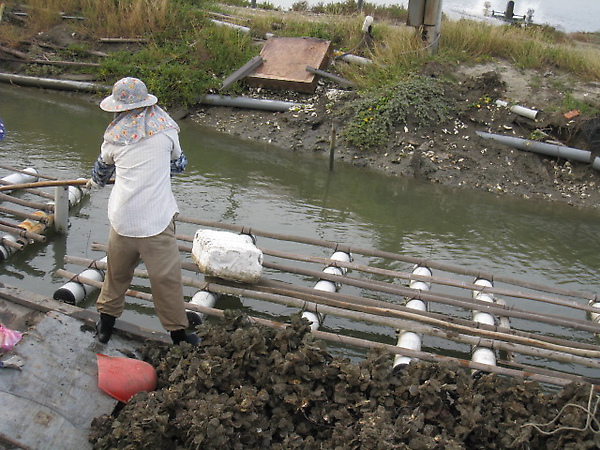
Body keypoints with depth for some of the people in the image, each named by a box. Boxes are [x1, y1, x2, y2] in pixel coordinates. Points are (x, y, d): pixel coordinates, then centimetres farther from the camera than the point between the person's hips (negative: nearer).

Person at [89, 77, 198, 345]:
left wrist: (95, 182, 47)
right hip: (156, 218, -2)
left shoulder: (114, 135, 3)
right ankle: (178, 332, 18)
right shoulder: (165, 127, -1)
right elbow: (178, 164, 14)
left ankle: (107, 319, 38)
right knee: (166, 276, 6)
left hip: (122, 218, 3)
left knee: (117, 270, 22)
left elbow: (102, 167, 24)